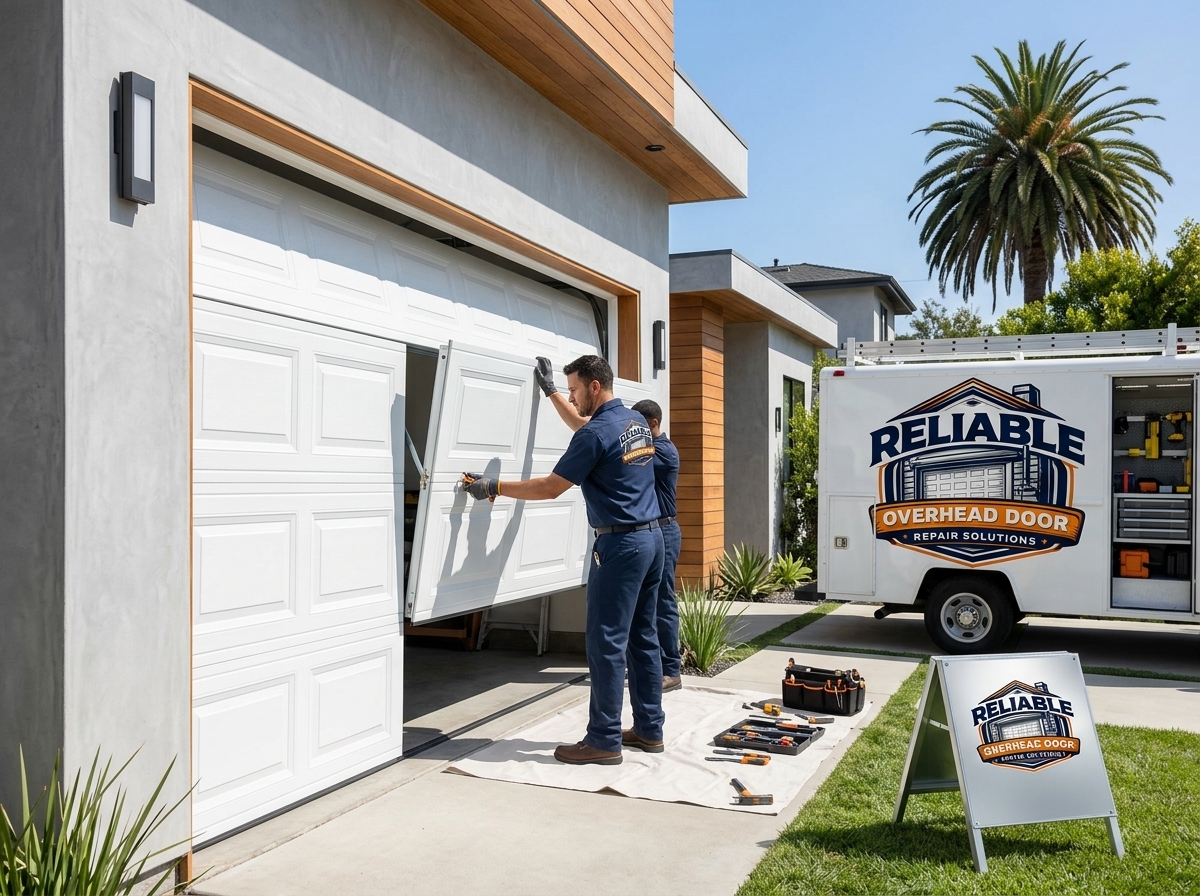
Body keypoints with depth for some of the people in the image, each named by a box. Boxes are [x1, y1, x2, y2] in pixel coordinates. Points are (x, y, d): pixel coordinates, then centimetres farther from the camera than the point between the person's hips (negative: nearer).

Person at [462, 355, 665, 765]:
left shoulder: (596, 434, -15)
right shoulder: (637, 422, 12)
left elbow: (550, 488, -11)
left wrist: (494, 488, -3)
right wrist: (551, 392, 38)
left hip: (620, 545, -9)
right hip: (652, 538, 10)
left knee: (606, 642, -3)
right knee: (643, 638, 14)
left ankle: (604, 740, 2)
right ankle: (649, 730, 20)